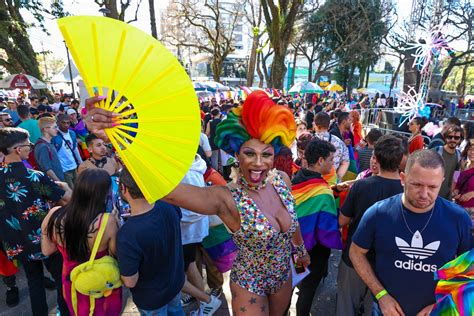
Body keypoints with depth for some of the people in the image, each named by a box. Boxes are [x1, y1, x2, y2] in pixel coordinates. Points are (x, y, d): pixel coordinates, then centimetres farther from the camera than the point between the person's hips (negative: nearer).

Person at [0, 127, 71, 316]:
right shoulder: (34, 177, -24)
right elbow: (68, 197, -21)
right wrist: (63, 187, 0)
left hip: (17, 242, 6)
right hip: (43, 239, -5)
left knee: (33, 280, 23)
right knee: (62, 279, 13)